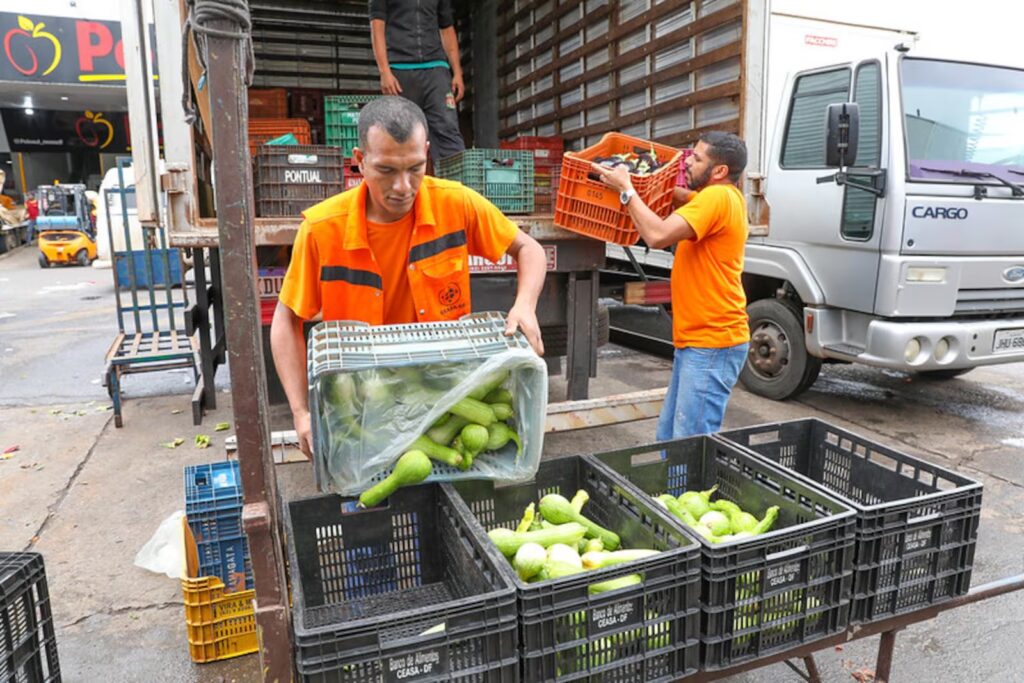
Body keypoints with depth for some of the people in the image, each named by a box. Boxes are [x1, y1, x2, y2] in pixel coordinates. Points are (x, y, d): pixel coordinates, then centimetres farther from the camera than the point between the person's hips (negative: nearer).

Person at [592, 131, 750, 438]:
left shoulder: (718, 197, -16)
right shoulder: (718, 197, 16)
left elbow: (658, 235, -25)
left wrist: (626, 189, -13)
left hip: (712, 344, -10)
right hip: (696, 340, 10)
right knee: (669, 436, 14)